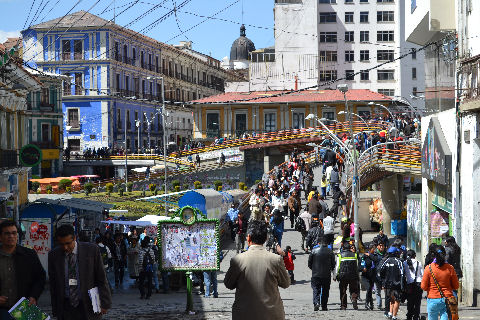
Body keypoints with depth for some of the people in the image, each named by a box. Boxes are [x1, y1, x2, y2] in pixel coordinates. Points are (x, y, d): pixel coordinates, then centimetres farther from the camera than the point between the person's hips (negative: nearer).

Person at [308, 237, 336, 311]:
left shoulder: (314, 250, -2)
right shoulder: (330, 251, -2)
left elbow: (309, 263, 2)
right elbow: (333, 264, 2)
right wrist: (331, 270, 22)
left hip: (315, 274, 0)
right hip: (326, 275, 0)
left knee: (316, 289, 3)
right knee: (325, 291, 10)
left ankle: (316, 302, -19)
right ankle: (324, 306, 10)